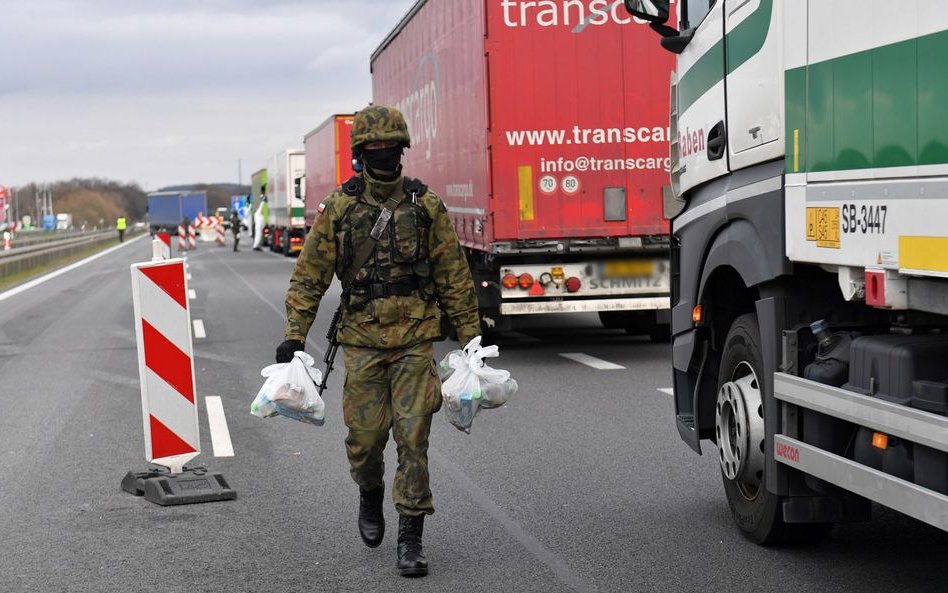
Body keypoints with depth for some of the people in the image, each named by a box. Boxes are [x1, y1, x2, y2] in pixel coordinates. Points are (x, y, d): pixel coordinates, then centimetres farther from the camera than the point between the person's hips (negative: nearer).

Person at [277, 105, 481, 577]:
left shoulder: (426, 206, 3)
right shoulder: (339, 208, 2)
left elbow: (454, 275, 7)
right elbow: (309, 276, 4)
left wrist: (470, 335, 6)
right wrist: (293, 336, -3)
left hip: (415, 339, 0)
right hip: (362, 340, 0)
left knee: (412, 436, -5)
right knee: (365, 435, 2)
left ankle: (411, 538, 2)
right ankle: (370, 494, 35)